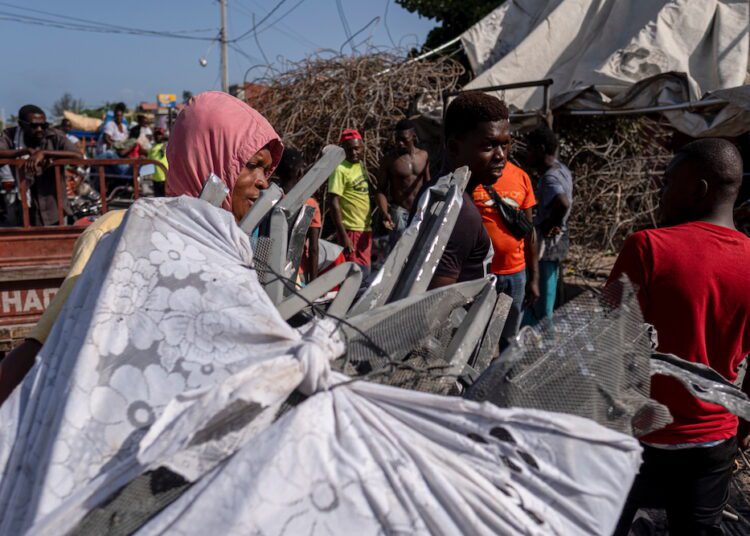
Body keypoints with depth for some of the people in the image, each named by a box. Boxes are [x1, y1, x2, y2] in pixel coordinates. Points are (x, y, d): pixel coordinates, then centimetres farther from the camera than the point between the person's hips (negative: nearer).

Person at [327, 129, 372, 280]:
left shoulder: (360, 165, 12)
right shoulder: (340, 169, -13)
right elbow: (333, 202, -18)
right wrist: (343, 235, -22)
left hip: (365, 229, 8)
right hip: (351, 230, -8)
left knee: (364, 271, 12)